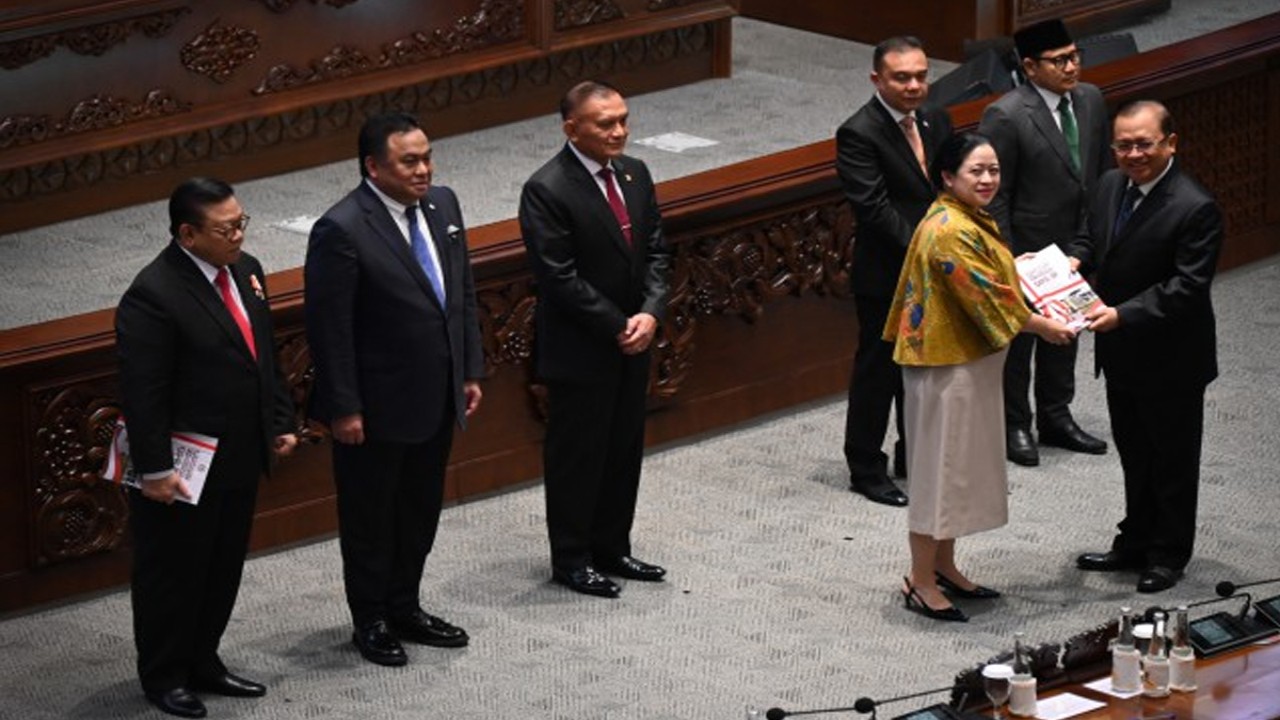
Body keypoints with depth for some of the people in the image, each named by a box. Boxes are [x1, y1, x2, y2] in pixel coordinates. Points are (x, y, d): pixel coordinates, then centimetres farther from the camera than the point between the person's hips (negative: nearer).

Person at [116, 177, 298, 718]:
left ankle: (202, 663, 34)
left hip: (240, 459, 8)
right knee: (173, 572, 8)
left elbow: (266, 355, 16)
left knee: (223, 569, 18)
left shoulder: (245, 272, 4)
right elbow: (142, 392, -21)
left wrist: (280, 423, 13)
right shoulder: (153, 295, -22)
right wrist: (155, 470, -21)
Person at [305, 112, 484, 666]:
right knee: (370, 516, 10)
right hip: (377, 407, -7)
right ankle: (371, 621, 25)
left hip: (437, 400, 7)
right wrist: (343, 408, -18)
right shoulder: (342, 230, -21)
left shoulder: (442, 206, 2)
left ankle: (404, 609, 35)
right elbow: (329, 328, -19)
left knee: (421, 511, 19)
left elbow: (463, 295, 11)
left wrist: (470, 372, 10)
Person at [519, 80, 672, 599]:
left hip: (631, 342, 7)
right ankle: (571, 559, 18)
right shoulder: (546, 190, -19)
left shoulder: (634, 175, 5)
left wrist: (650, 313, -9)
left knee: (624, 450, 16)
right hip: (579, 351, -7)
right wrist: (617, 327, -17)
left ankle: (611, 549, 29)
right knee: (575, 456, 5)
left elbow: (655, 253, 8)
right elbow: (560, 278, -20)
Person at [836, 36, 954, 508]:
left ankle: (915, 456, 33)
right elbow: (875, 208, -23)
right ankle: (866, 469, 17)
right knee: (878, 370, 4)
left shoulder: (936, 121, 5)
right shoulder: (859, 134, -18)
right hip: (886, 276, -7)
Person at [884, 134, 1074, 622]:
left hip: (968, 362, 10)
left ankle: (943, 567, 29)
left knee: (956, 467, 17)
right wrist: (1044, 328, -11)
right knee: (940, 466, -2)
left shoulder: (967, 220, 10)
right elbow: (987, 298, -21)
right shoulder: (950, 232, -23)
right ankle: (921, 582, 7)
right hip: (948, 365, -10)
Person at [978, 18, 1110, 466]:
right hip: (1027, 249, -7)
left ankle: (1056, 418, 38)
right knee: (1017, 340, 10)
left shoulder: (1091, 100, -1)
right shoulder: (1005, 117, -22)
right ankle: (1014, 426, 26)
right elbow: (995, 197, -18)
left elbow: (1101, 172, 9)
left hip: (1076, 246, 7)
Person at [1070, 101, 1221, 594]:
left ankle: (1168, 555, 24)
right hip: (1121, 353, 7)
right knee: (1134, 456, 22)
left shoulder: (1195, 209, -23)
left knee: (1172, 460, 10)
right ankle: (1135, 544, 37)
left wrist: (1122, 314, -33)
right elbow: (1092, 239, 15)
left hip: (1171, 362, -7)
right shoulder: (1111, 186, 1)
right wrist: (1074, 261, -8)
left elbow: (1187, 287, -26)